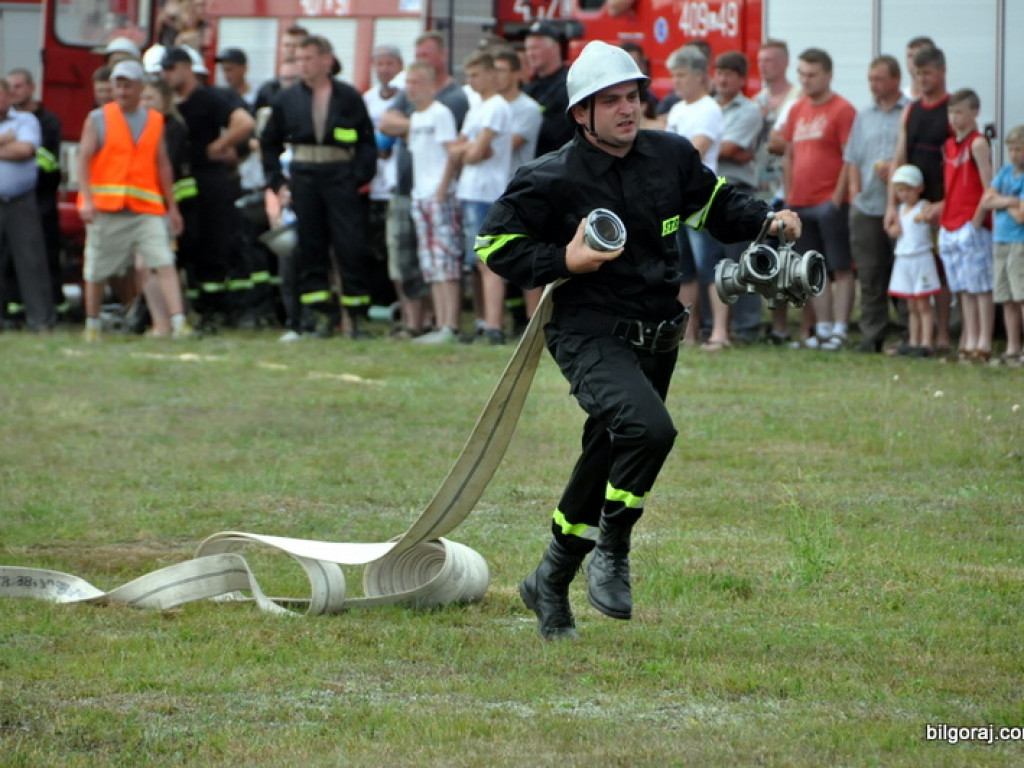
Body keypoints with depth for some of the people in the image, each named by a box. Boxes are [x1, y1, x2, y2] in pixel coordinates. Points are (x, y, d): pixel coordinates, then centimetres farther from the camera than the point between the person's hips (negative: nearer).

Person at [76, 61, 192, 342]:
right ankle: (92, 325, 23)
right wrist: (86, 199, -15)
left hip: (146, 210, 1)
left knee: (165, 264, -13)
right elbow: (84, 159, -2)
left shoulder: (154, 121, 12)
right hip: (106, 209, -1)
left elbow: (163, 164, 16)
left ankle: (178, 322, -19)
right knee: (97, 272, 6)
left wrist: (172, 207, 13)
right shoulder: (98, 119, 4)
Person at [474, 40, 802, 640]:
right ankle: (612, 555, -11)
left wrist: (766, 220, 2)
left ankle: (551, 584, 32)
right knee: (649, 428, -31)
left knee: (607, 463, 14)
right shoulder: (552, 180, -13)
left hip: (657, 339, 6)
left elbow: (716, 203, 21)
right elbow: (496, 245, -6)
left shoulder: (672, 157, 3)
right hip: (590, 337, -6)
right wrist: (563, 261, -19)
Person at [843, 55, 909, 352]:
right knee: (870, 274, 4)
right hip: (866, 206, 5)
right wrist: (855, 191, 8)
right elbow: (852, 160, 20)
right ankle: (872, 336, 7)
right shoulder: (864, 116, 18)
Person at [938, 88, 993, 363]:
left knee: (979, 286, -4)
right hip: (949, 225, 8)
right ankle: (969, 341, 12)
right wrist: (939, 209, 10)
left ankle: (983, 343, -3)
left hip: (972, 225, -8)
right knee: (963, 289, 9)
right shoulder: (949, 145, 14)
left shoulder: (978, 144, -8)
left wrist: (977, 220, -17)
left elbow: (989, 188, -13)